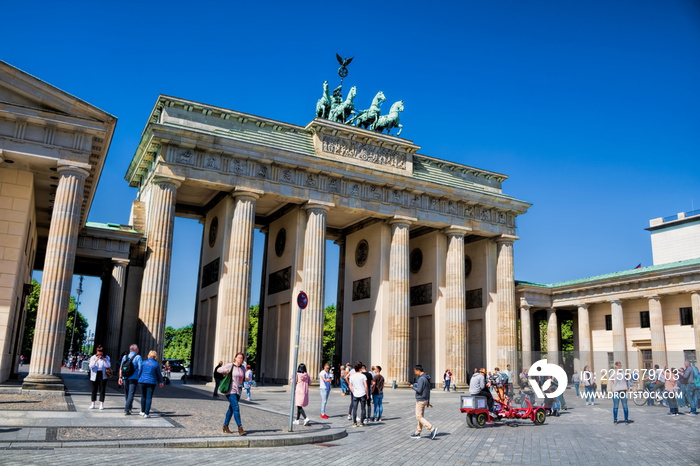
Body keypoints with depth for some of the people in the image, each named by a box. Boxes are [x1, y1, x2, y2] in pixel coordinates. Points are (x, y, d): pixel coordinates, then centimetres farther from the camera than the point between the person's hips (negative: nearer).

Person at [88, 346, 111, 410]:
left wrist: (105, 360, -19)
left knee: (102, 389, -2)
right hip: (95, 375, 1)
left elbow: (108, 366, -5)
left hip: (103, 375, -1)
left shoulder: (106, 358, 5)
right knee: (94, 389, 6)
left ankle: (101, 404, 2)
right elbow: (91, 366, -6)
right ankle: (93, 404, 16)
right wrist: (95, 360, -20)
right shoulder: (93, 358, 6)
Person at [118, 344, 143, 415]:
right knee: (131, 394, -3)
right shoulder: (138, 357, -4)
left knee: (126, 394, 18)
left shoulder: (125, 356, 10)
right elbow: (140, 368, -10)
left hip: (125, 378, 5)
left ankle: (129, 408, 30)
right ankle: (126, 410, -10)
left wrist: (120, 377, 12)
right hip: (133, 378, -5)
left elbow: (121, 368, 9)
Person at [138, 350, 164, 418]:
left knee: (143, 396, 17)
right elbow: (159, 374, 4)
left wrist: (139, 379, 26)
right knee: (149, 398, 0)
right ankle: (146, 413, -3)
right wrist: (160, 382, 19)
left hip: (142, 381, 3)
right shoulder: (156, 364, -4)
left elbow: (140, 372, 10)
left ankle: (143, 411, 28)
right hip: (151, 382, -3)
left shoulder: (144, 362, 3)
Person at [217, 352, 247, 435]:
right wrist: (227, 372, -14)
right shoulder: (230, 365, -6)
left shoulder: (243, 368, 11)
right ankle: (240, 428, -15)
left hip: (238, 391, 7)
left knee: (231, 408, 12)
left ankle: (225, 427, 22)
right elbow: (219, 370, -3)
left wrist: (246, 379, 3)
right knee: (236, 408, -14)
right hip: (231, 390, -7)